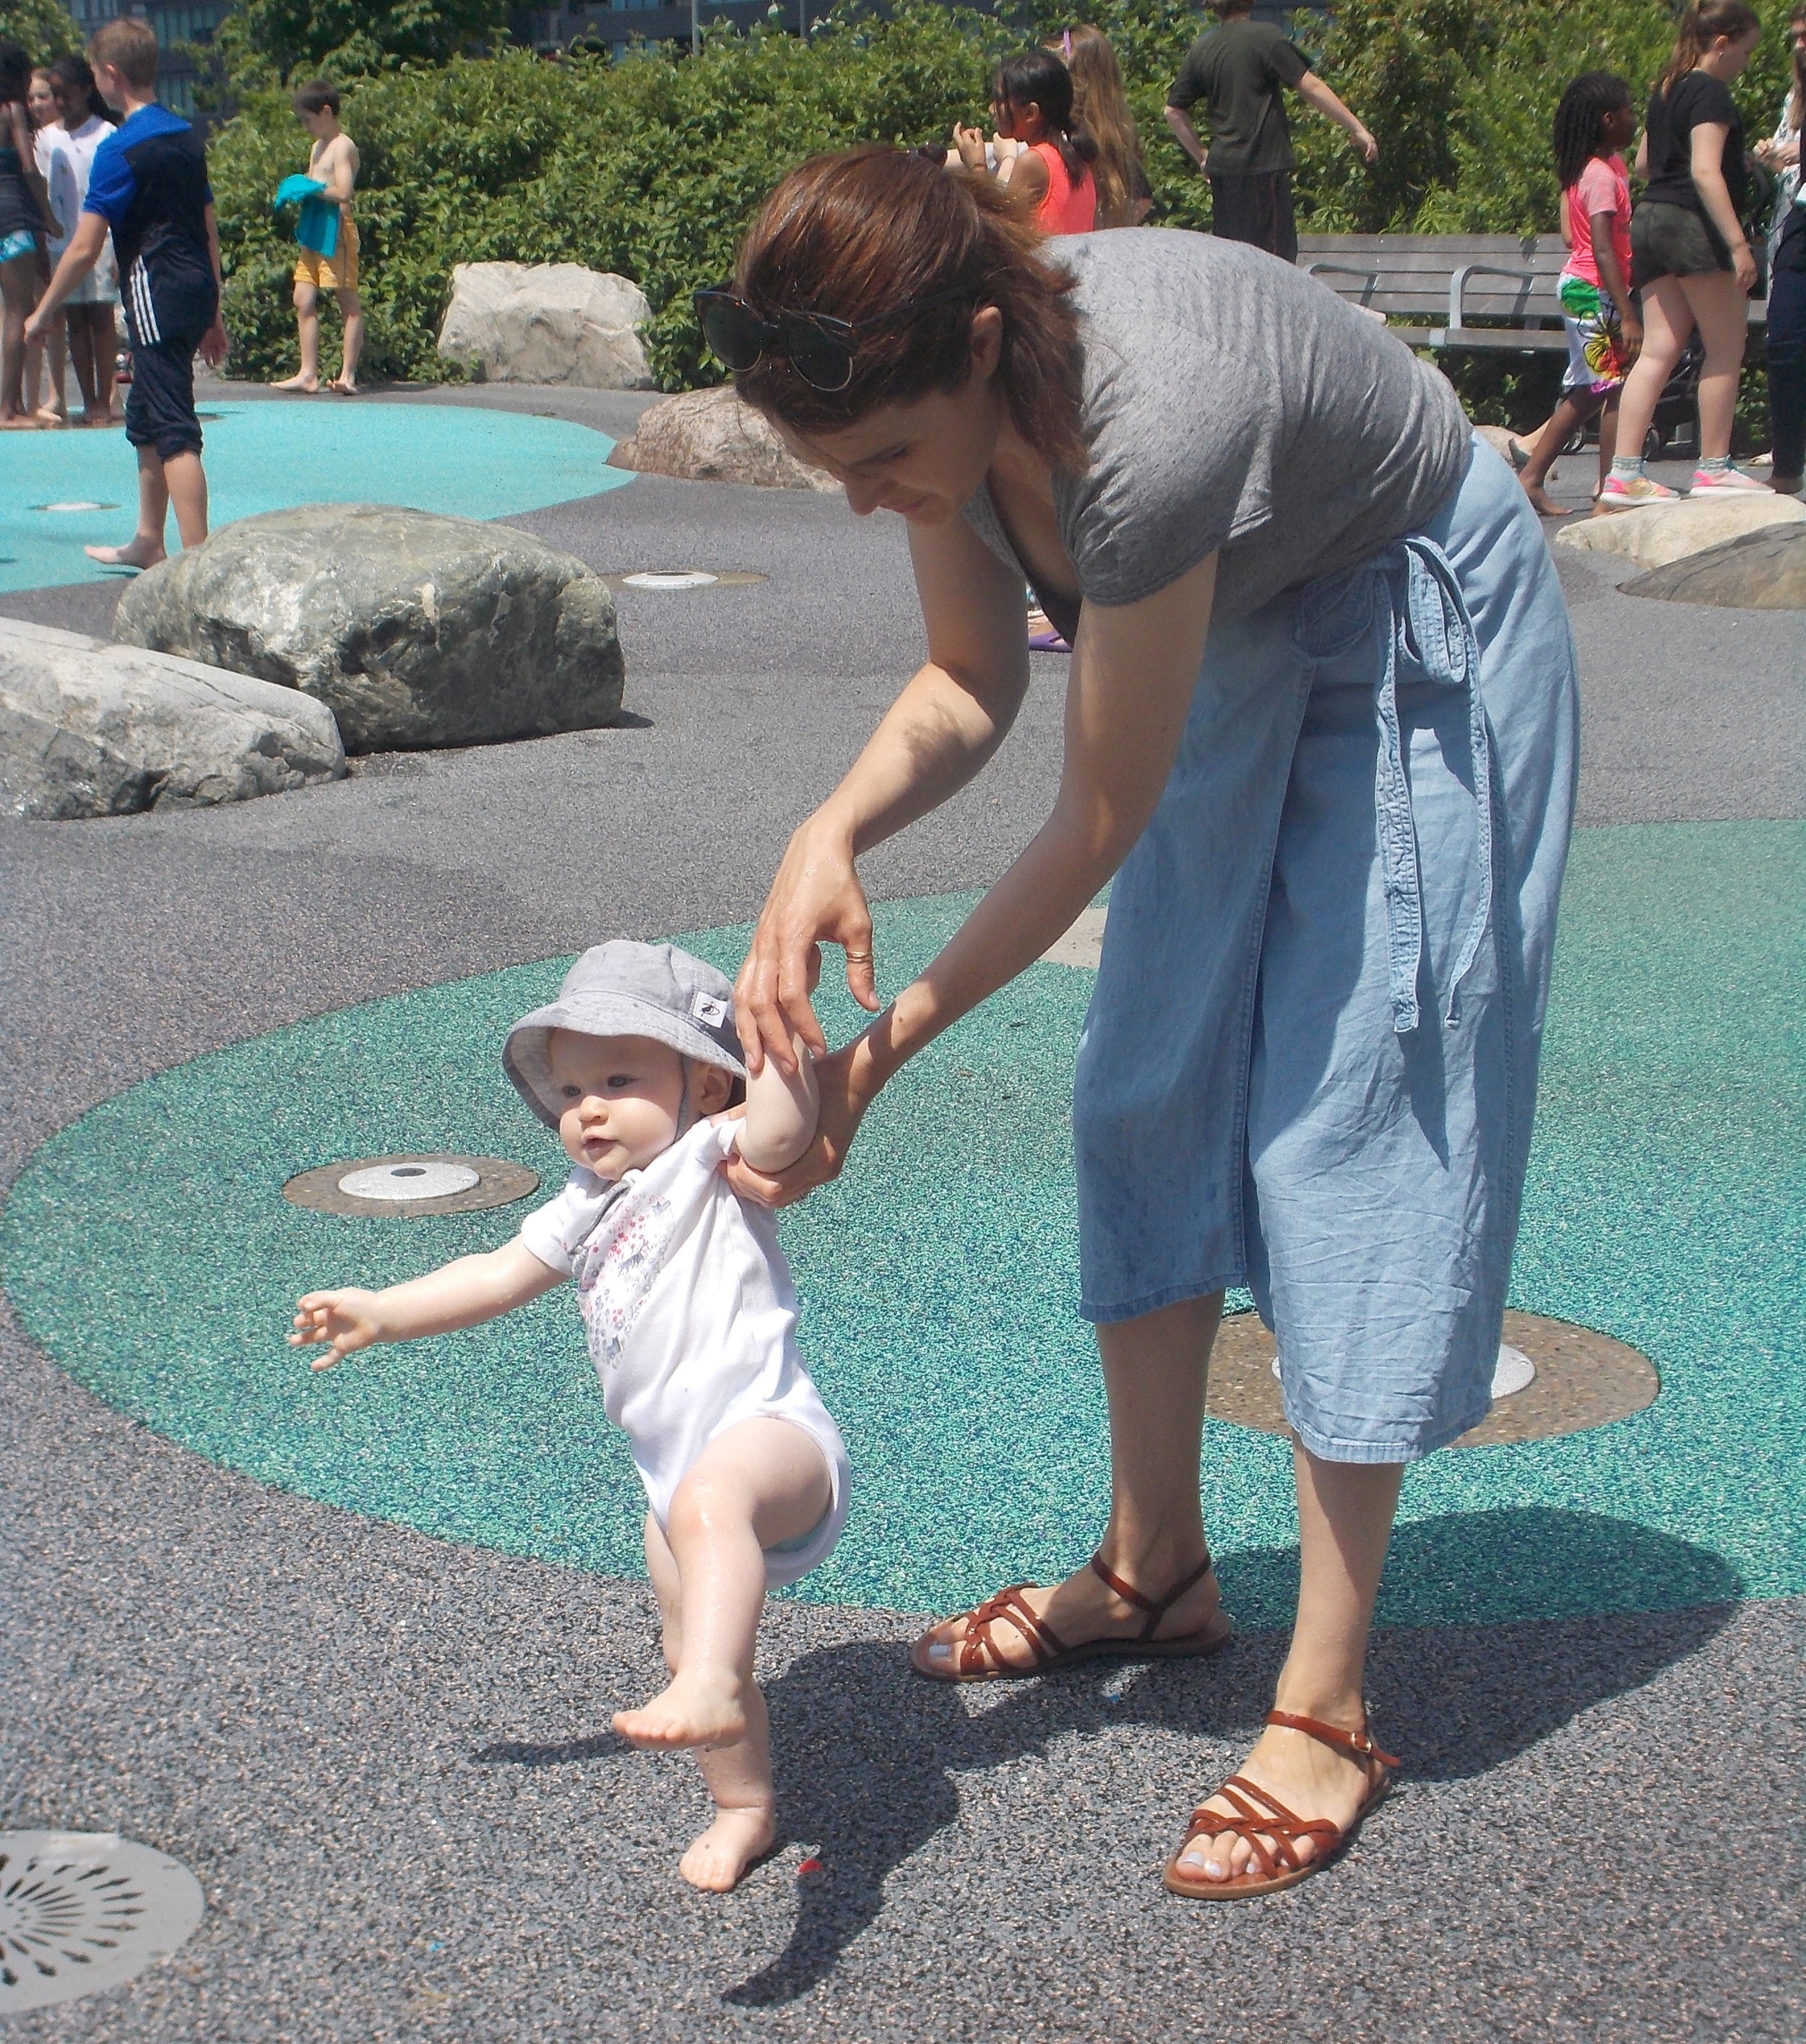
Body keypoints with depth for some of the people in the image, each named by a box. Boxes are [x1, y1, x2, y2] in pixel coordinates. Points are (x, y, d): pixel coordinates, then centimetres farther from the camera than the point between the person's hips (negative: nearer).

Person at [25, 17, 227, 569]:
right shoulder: (187, 137, 12)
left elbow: (85, 248, -12)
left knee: (175, 432, -10)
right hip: (197, 291, 8)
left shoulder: (120, 149, -11)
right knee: (144, 422, 21)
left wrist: (43, 313, -1)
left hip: (156, 293, -8)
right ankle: (147, 543, 33)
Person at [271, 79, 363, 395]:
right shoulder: (318, 147, 20)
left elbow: (343, 192, -19)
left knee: (348, 302, -6)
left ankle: (348, 375, -9)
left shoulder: (342, 147, -8)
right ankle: (308, 373, 7)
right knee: (304, 301, 5)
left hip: (337, 230, -10)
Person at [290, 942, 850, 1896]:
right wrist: (382, 1311, 24)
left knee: (710, 1498, -42)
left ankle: (711, 1686, -57)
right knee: (690, 1646, 14)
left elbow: (780, 1126, -26)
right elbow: (500, 1275, 28)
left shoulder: (705, 1162, -4)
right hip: (676, 1466, 9)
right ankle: (742, 1806, 33)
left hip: (769, 1428, -9)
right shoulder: (586, 1208, 20)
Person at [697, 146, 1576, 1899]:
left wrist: (889, 1046, -23)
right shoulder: (945, 378, -18)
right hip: (1233, 633, 8)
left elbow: (1098, 823, -29)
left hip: (1421, 631, -8)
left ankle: (1326, 1711, -3)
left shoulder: (1147, 432, -40)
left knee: (1342, 1114, -10)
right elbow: (969, 687, -6)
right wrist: (828, 837, -26)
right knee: (1148, 1089, 9)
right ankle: (1157, 1569, 25)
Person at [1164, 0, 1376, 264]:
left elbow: (1174, 111, 14)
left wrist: (1200, 156, 21)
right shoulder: (1266, 37, -7)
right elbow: (1311, 87, -11)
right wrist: (1357, 129, -7)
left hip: (1221, 167, 6)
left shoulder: (1200, 49, 10)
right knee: (1278, 254, -5)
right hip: (1264, 164, -6)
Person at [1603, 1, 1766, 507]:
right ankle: (1714, 469, 6)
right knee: (1726, 348, 2)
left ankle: (1624, 474, -4)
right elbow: (1705, 171, -20)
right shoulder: (1711, 93, -10)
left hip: (1650, 219, 8)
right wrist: (1738, 242, -24)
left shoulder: (1666, 90, 16)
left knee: (1658, 350, 4)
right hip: (1695, 225, -8)